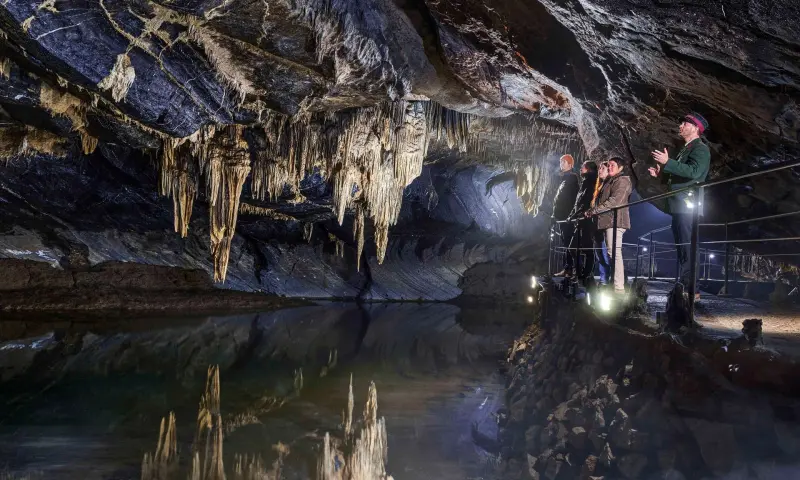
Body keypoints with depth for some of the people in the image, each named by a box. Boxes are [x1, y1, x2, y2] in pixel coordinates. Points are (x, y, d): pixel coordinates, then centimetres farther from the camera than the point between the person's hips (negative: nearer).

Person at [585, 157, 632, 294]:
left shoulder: (622, 181, -4)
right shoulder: (610, 181, 26)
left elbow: (614, 200, -17)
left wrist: (594, 210, -16)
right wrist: (593, 211, 10)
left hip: (615, 221, -10)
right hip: (608, 221, 10)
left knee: (614, 253, -15)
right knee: (612, 253, 7)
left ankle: (618, 287, -18)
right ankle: (615, 284, 8)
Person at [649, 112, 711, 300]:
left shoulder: (700, 148, -5)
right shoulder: (685, 150, 24)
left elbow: (694, 171, -22)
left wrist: (668, 162, -23)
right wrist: (661, 173, 13)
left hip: (688, 205, -10)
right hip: (679, 206, 10)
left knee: (687, 247, -12)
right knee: (682, 248, 10)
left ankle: (689, 289, -13)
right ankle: (684, 288, 14)